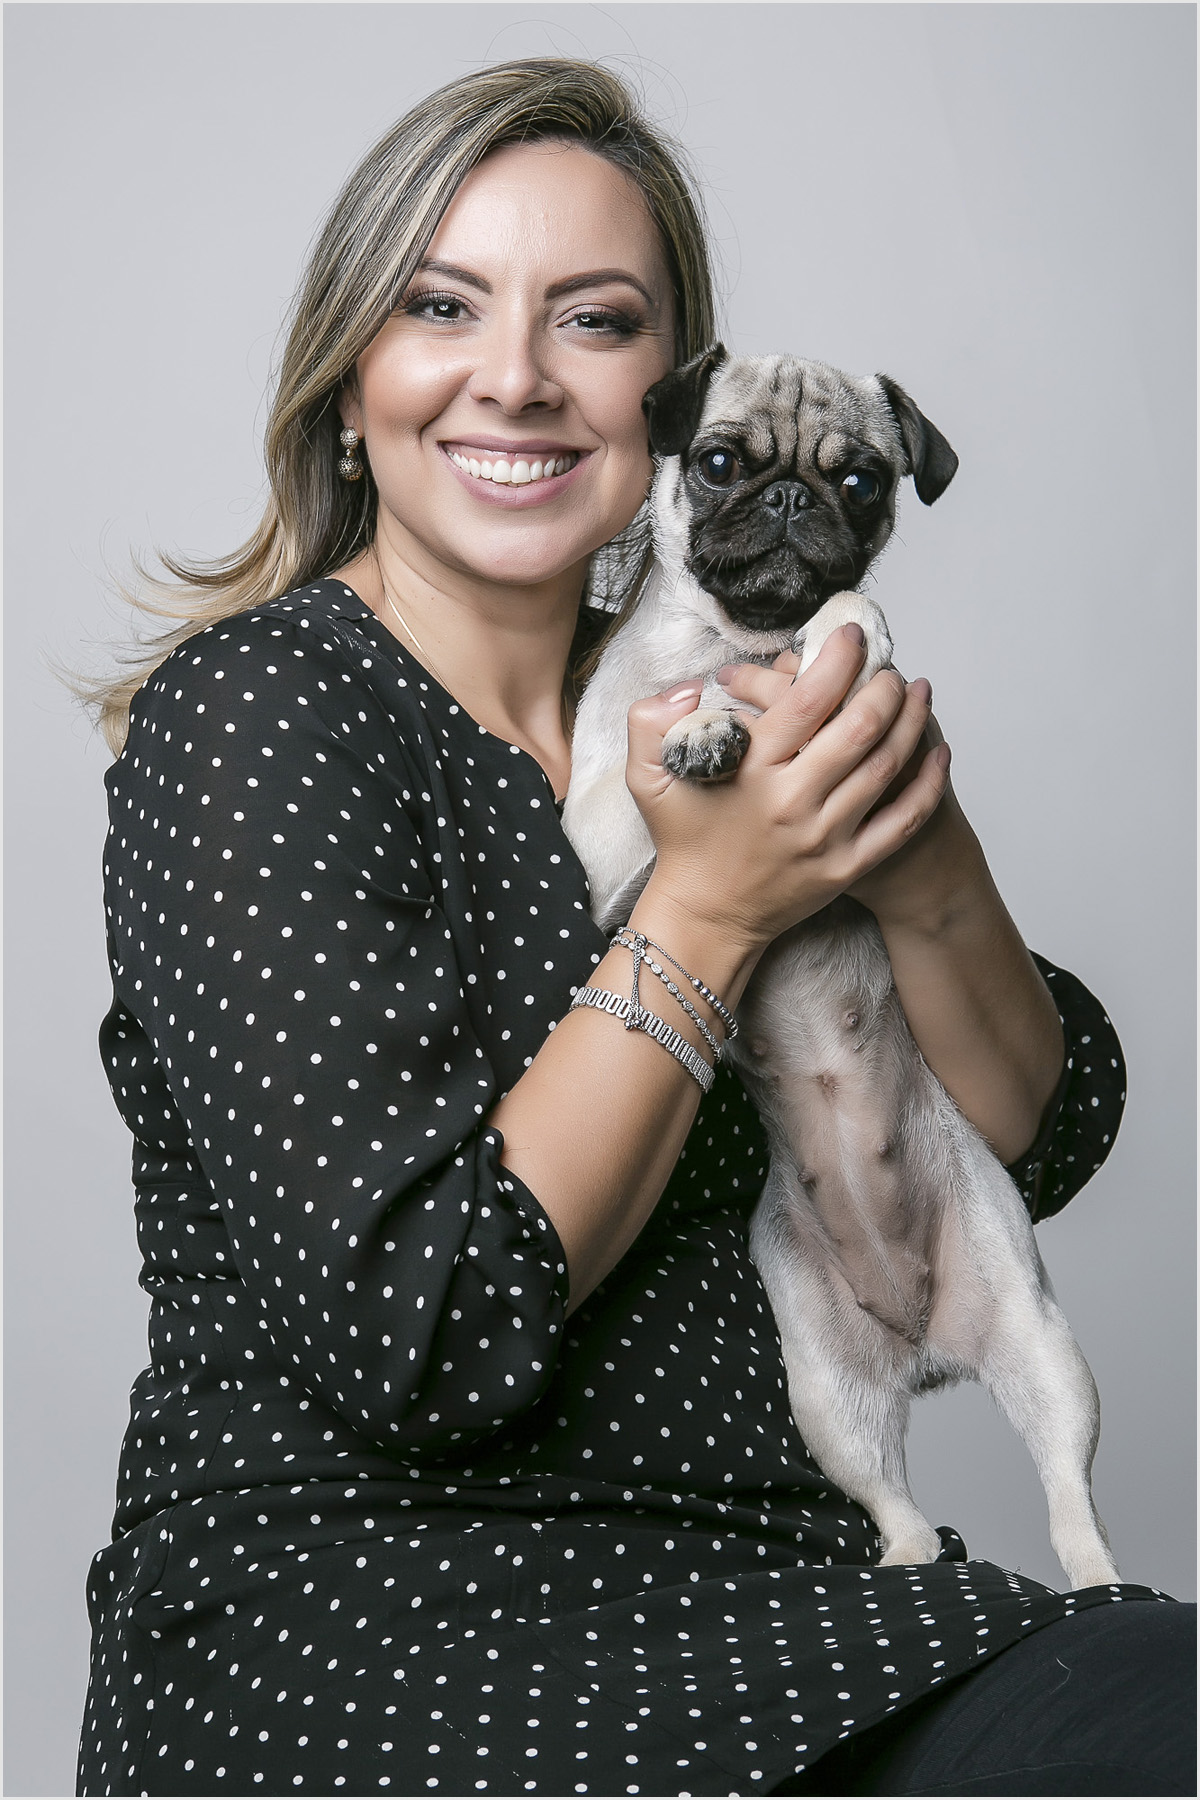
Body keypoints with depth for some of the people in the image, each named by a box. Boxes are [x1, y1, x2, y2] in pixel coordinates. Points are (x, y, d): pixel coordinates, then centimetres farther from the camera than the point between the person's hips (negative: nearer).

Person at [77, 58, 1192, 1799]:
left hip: (739, 1578, 6)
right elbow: (410, 1336, -19)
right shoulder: (250, 715, -11)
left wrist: (926, 867, -11)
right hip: (347, 1633, -6)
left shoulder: (688, 697, 7)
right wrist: (710, 908, -17)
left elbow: (1040, 1143, 8)